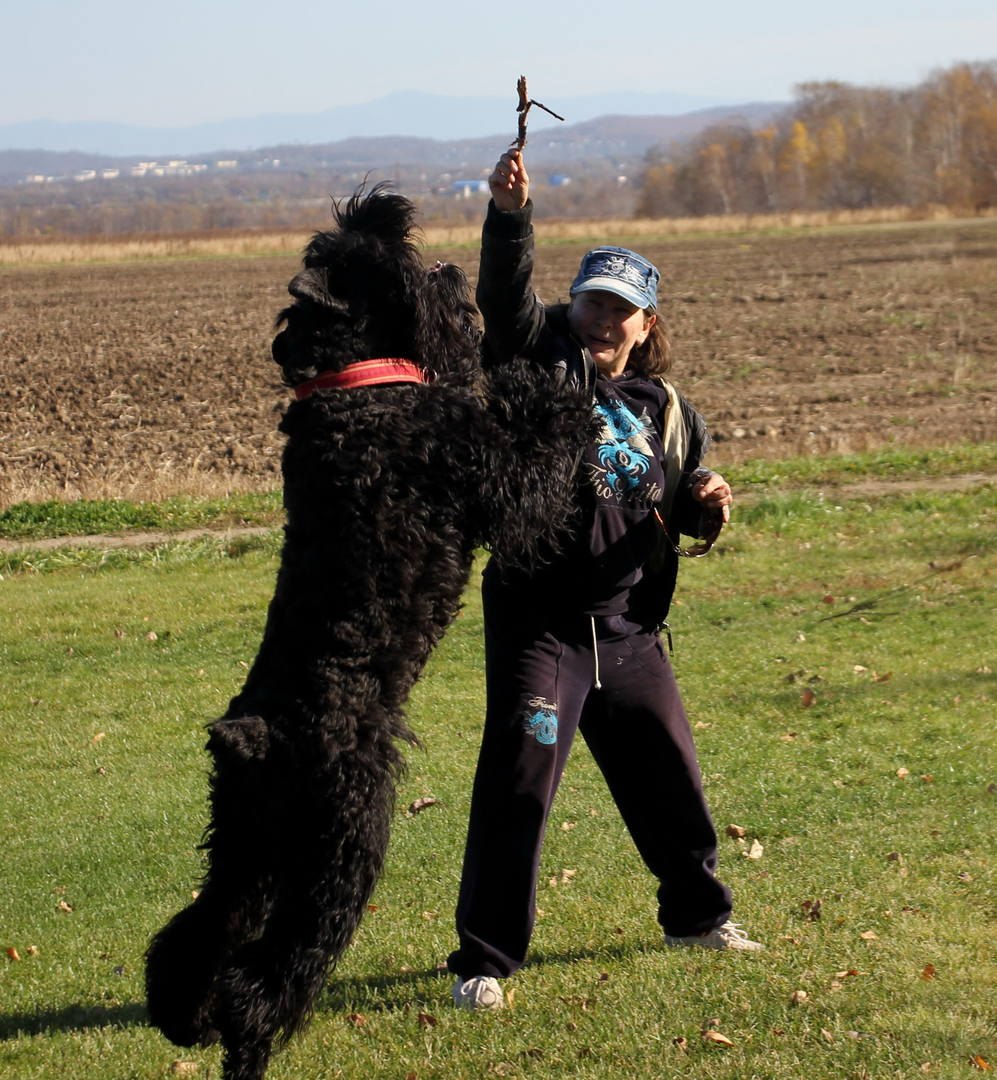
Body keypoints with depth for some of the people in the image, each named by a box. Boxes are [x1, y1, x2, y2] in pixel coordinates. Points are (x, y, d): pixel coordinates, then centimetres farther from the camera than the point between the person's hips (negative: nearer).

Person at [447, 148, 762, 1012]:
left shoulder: (662, 408, 10)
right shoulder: (542, 363, -2)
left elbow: (688, 507, 20)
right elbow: (506, 296, -20)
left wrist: (707, 505, -4)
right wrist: (510, 216, -36)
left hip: (629, 625, 5)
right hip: (538, 622, -5)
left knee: (667, 773, 17)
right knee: (517, 779, -12)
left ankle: (698, 913, 39)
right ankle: (485, 959, -6)